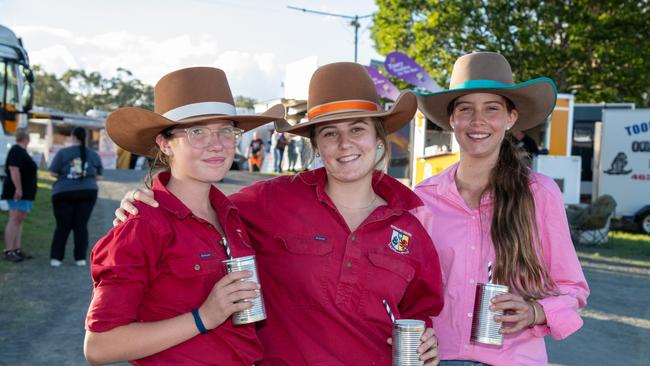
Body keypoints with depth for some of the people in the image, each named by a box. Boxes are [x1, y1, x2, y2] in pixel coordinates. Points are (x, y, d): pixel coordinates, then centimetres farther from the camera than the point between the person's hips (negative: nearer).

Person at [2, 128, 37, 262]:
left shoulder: (22, 151, 18)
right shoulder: (16, 151, -13)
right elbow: (14, 169, -22)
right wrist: (18, 188, -26)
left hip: (25, 193, 10)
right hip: (18, 192, -10)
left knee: (19, 221, 9)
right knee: (14, 220, -11)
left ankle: (18, 250, 11)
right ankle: (8, 251, -12)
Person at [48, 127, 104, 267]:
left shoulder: (63, 153, -5)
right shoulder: (93, 155, 3)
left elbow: (53, 172, -5)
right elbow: (98, 176, 7)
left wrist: (64, 176, 13)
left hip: (64, 193, -1)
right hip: (87, 192, 2)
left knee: (63, 226, 5)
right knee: (81, 225, 6)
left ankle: (56, 258, 3)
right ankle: (80, 258, 3)